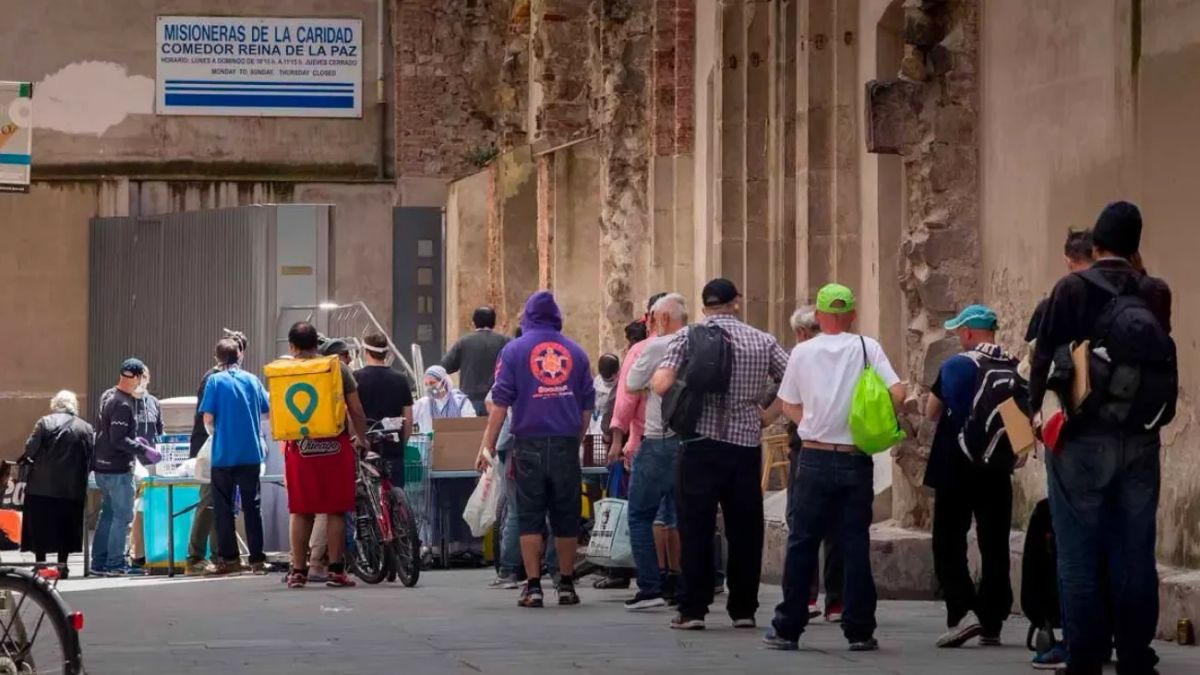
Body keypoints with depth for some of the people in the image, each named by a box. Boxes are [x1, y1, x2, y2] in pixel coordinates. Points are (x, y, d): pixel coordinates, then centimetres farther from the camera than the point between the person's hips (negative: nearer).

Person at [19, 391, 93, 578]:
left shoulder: (45, 423, -5)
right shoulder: (86, 428, 3)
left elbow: (30, 450, -8)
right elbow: (90, 459, 1)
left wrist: (26, 461, 12)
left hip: (42, 486, -2)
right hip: (72, 489, 2)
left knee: (39, 526, 7)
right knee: (64, 527, 11)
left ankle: (40, 563, 7)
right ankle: (62, 565, 10)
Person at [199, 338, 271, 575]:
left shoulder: (216, 381, -5)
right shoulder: (252, 380, 3)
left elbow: (207, 418, -10)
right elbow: (268, 410, 7)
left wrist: (216, 430, 11)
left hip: (224, 454, -2)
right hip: (251, 453, 2)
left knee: (223, 507, 7)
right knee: (252, 506, 6)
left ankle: (229, 558, 6)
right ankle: (257, 559, 2)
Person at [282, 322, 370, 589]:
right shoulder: (338, 368, 2)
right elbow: (356, 411, 2)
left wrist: (285, 437, 17)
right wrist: (362, 439, 15)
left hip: (300, 448, 1)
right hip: (335, 446, -1)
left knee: (301, 512, 7)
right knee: (335, 511, 4)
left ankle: (298, 571, 8)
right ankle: (336, 570, 4)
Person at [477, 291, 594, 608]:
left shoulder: (514, 350, 1)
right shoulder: (576, 352, 9)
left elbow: (501, 402, -4)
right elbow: (588, 405, 11)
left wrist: (488, 445, -3)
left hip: (529, 443, -2)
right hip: (566, 443, 2)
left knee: (530, 516, 1)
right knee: (566, 516, 8)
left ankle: (533, 586, -2)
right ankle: (566, 585, 12)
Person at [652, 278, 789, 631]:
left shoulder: (688, 337, -2)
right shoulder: (762, 341, 5)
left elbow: (661, 385, -12)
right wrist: (767, 414, 15)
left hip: (702, 445, -2)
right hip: (746, 444, 2)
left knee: (696, 527, 2)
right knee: (745, 529, 9)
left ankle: (693, 609, 1)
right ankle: (743, 609, 13)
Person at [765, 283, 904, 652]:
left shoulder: (802, 352, 1)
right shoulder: (867, 348, -2)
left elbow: (789, 406, 7)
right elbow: (897, 394, -9)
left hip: (814, 459, 0)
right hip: (856, 460, 0)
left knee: (801, 543, 6)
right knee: (855, 545, 5)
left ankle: (788, 628, 8)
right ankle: (859, 631, 4)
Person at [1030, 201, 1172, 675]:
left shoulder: (1071, 290, -8)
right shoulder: (1154, 293, 0)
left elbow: (1044, 357, -6)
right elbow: (1161, 357, 7)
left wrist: (1037, 410, 6)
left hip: (1082, 438, -3)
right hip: (1141, 440, 3)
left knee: (1080, 557, 1)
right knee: (1135, 556, 7)